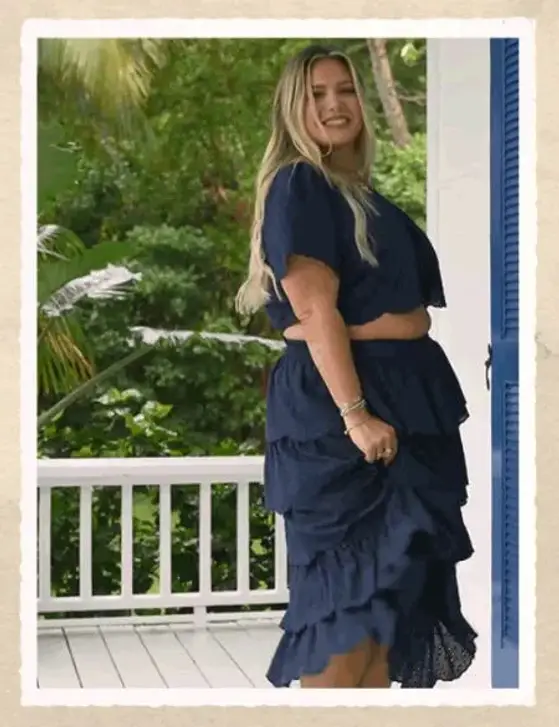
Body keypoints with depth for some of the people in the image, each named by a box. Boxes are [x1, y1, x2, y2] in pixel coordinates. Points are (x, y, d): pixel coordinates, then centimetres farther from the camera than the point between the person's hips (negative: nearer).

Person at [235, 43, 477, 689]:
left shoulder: (364, 195, 18)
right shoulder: (299, 186, -8)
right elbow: (316, 310, -18)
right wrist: (354, 413, -25)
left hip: (398, 394, 9)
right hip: (334, 401, -9)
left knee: (390, 576, 10)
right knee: (347, 586, -7)